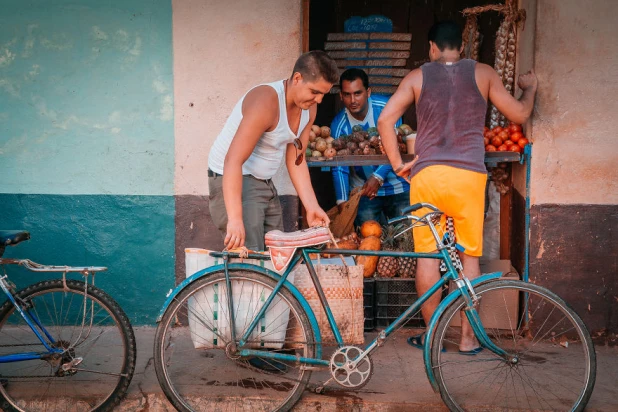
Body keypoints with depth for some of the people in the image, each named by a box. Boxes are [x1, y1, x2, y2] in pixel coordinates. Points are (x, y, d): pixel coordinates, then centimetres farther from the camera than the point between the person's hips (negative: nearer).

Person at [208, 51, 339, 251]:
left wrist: (312, 207, -1)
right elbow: (233, 161, -32)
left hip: (265, 183, 9)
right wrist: (235, 219, -38)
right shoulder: (266, 101, -26)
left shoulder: (309, 108, -1)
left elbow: (295, 160, 7)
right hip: (233, 181, -9)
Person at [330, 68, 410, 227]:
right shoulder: (339, 125, -9)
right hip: (363, 191, 1)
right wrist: (342, 201, -25)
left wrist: (378, 177, -27)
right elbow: (339, 168, -12)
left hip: (398, 187, -1)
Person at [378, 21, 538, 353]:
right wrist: (530, 89, 32)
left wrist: (397, 163, 7)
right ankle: (468, 337, 13)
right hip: (469, 175, 0)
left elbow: (384, 119, -1)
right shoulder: (483, 73, 7)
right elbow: (519, 114, 11)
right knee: (469, 256, 9)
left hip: (426, 173, 0)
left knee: (427, 256, 8)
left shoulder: (417, 76, 7)